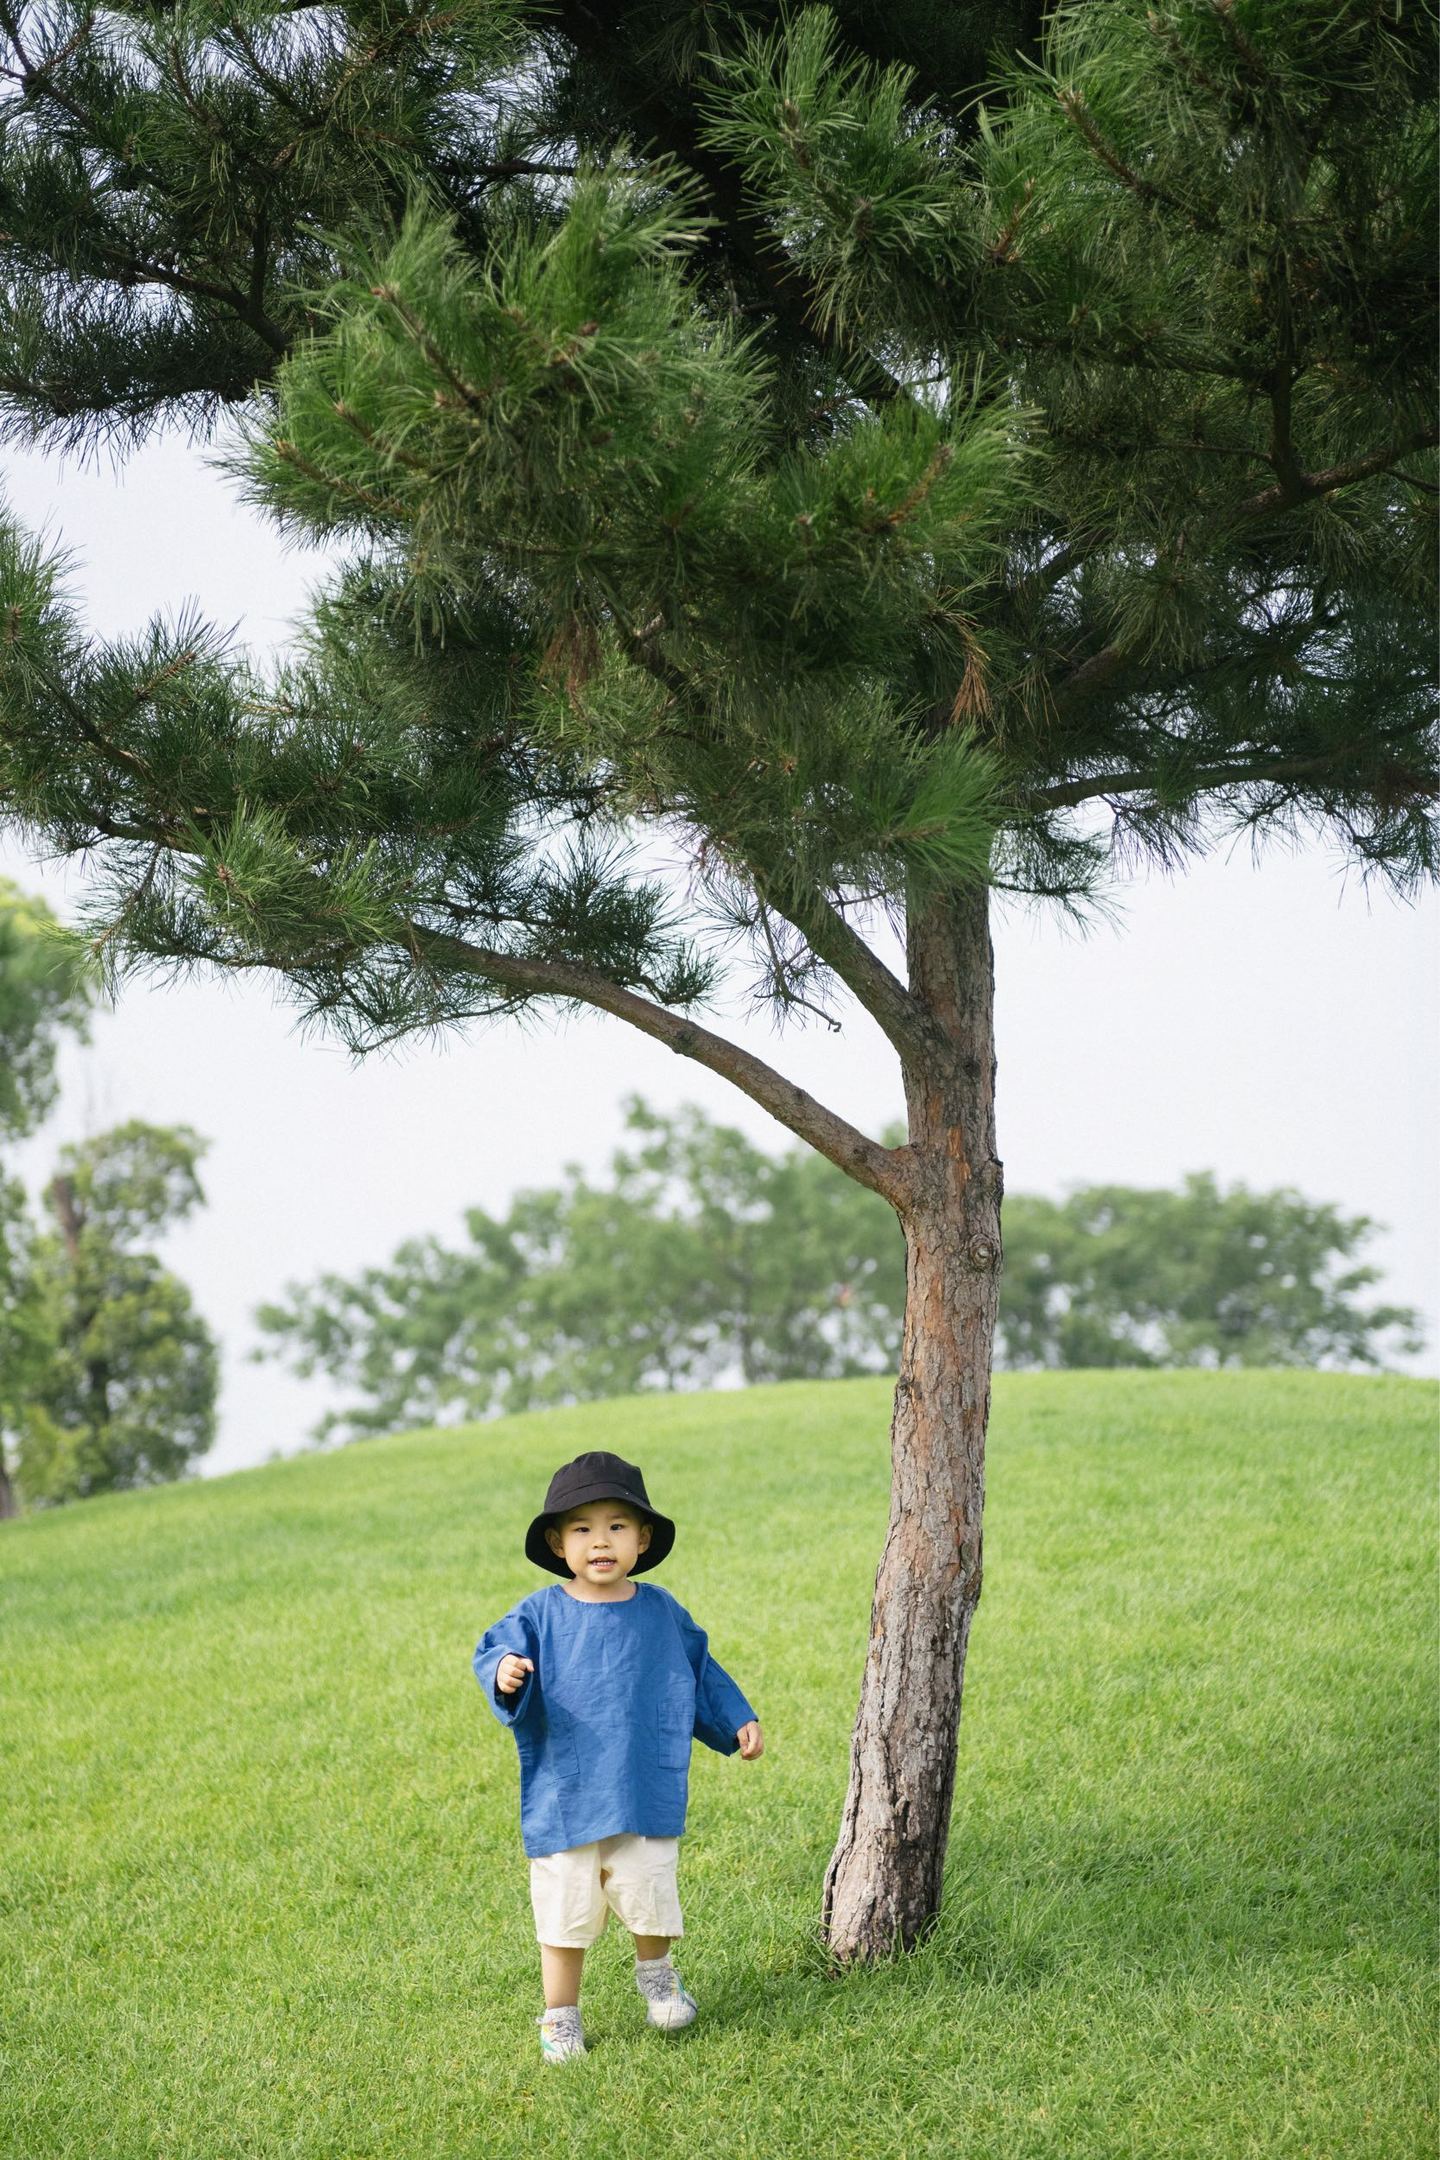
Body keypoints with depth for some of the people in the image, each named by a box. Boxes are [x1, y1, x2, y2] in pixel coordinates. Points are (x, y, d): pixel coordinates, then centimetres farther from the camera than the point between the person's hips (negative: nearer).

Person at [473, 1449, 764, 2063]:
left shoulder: (662, 1613, 3)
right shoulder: (541, 1615, -5)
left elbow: (699, 1673, 16)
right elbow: (497, 1650, -15)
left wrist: (737, 1722, 15)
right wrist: (505, 1674, -37)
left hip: (646, 1798, 1)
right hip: (563, 1798, -1)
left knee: (649, 1896, 4)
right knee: (565, 1911, 6)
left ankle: (656, 1972, 35)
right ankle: (560, 2013, 25)